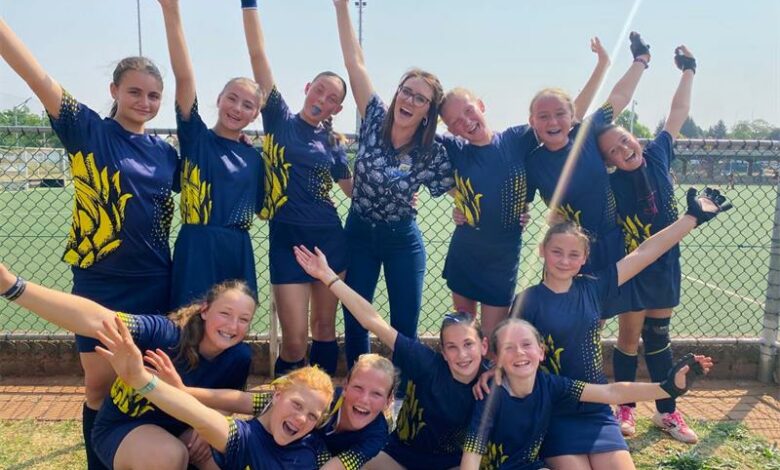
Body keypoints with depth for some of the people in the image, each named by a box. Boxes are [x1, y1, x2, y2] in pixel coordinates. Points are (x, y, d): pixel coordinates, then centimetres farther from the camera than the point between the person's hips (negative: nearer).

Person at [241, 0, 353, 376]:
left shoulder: (333, 142, 8)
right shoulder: (279, 120, 2)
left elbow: (355, 189, 18)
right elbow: (258, 55, -5)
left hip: (329, 238, 3)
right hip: (288, 239, -3)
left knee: (325, 327, 12)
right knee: (295, 340, -4)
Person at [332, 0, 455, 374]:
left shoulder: (433, 153, -13)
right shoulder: (375, 120, -10)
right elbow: (355, 62, -13)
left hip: (403, 240, -1)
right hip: (359, 233, 2)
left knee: (405, 324, 6)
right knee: (354, 318, 9)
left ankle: (401, 392, 25)